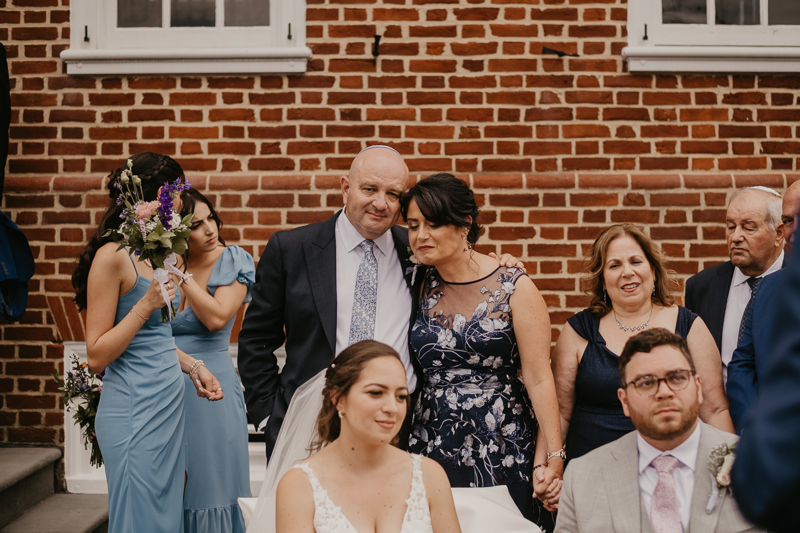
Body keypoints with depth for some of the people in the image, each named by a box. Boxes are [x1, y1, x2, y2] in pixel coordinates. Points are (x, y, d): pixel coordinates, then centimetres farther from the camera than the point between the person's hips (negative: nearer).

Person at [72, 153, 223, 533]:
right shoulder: (112, 256, -14)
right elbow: (97, 356, -14)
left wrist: (192, 367, 12)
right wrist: (146, 304, -20)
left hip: (167, 403, 9)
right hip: (136, 411, -9)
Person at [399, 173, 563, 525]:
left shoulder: (515, 288, -6)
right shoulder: (419, 287, 5)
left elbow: (539, 379, -8)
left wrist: (553, 456, -12)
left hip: (500, 452, -3)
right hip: (430, 449, 3)